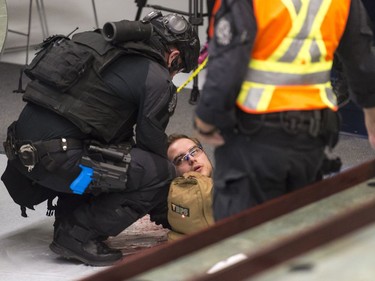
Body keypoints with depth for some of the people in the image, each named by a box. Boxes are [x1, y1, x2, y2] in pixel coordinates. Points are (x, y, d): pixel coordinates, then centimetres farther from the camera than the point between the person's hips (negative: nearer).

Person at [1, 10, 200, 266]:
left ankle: (68, 219, 21)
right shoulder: (157, 79, -4)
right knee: (161, 173, -5)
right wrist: (162, 211, 19)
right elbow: (152, 143, 2)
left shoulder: (103, 45, 22)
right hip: (55, 157, -9)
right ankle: (79, 235, -2)